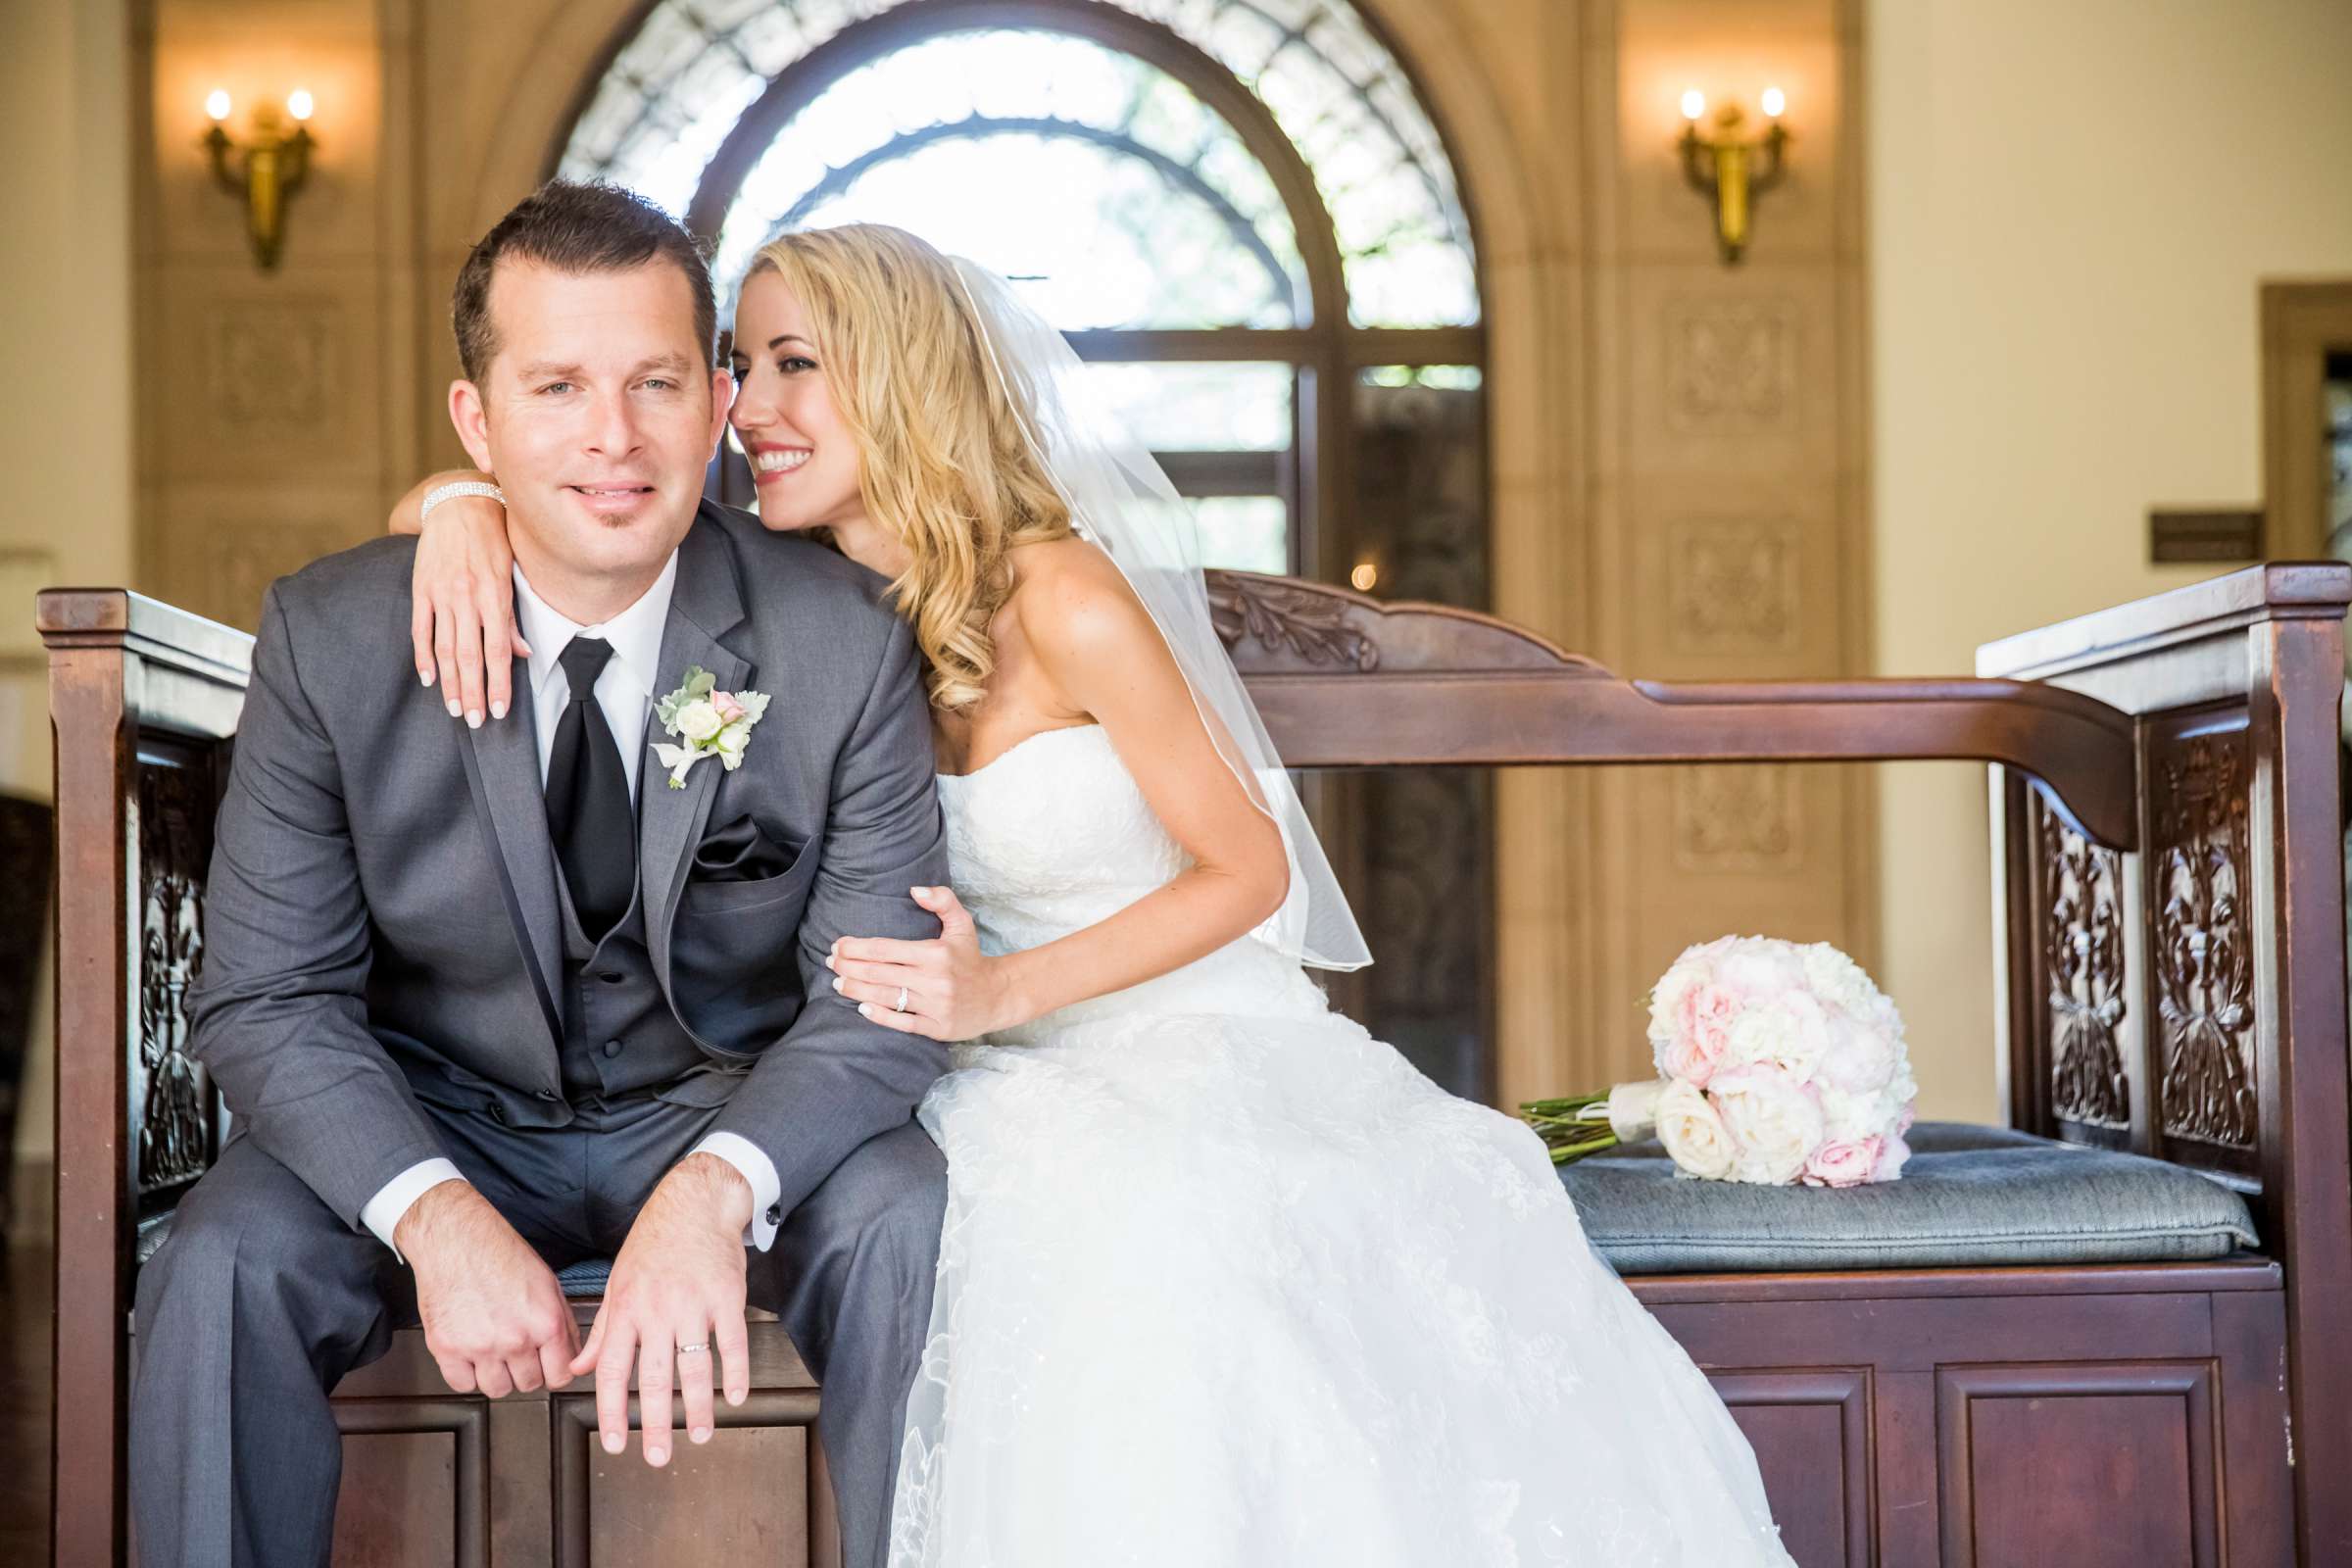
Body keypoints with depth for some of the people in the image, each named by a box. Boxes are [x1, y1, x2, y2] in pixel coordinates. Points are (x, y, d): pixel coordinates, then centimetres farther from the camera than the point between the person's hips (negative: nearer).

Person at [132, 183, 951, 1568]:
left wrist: (715, 1190, -36)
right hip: (439, 1124, 0)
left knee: (915, 1230, -29)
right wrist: (434, 1216, -31)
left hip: (731, 1109, 0)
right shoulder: (332, 639, -13)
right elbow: (268, 1000, -11)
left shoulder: (846, 642, -15)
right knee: (222, 1268, -27)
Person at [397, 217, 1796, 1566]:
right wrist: (471, 511, -19)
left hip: (1197, 1049, -3)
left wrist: (1001, 992, -17)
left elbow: (1249, 869, -6)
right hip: (1020, 1093, 3)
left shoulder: (1062, 597, -15)